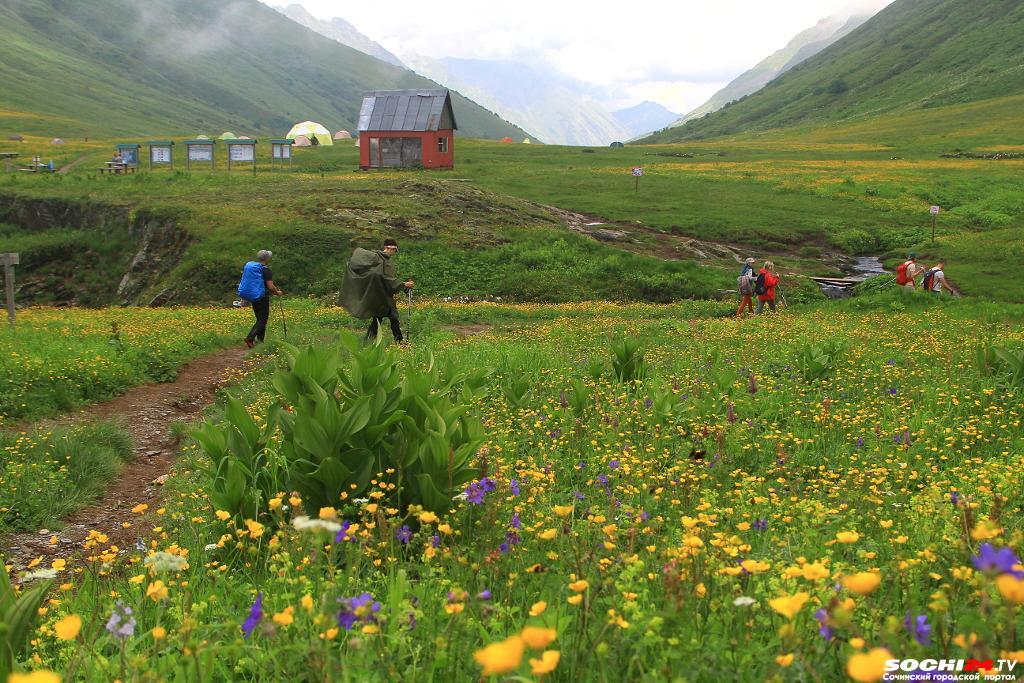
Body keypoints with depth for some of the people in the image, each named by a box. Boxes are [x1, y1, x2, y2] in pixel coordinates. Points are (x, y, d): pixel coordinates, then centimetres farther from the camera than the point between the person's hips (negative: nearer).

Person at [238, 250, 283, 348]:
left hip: (251, 296, 8)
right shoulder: (266, 270, -15)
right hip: (262, 298, -8)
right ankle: (250, 338, -17)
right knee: (262, 320, -2)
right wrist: (277, 292, -1)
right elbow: (270, 287, -19)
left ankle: (260, 340, 21)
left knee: (259, 319, 18)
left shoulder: (248, 266, 7)